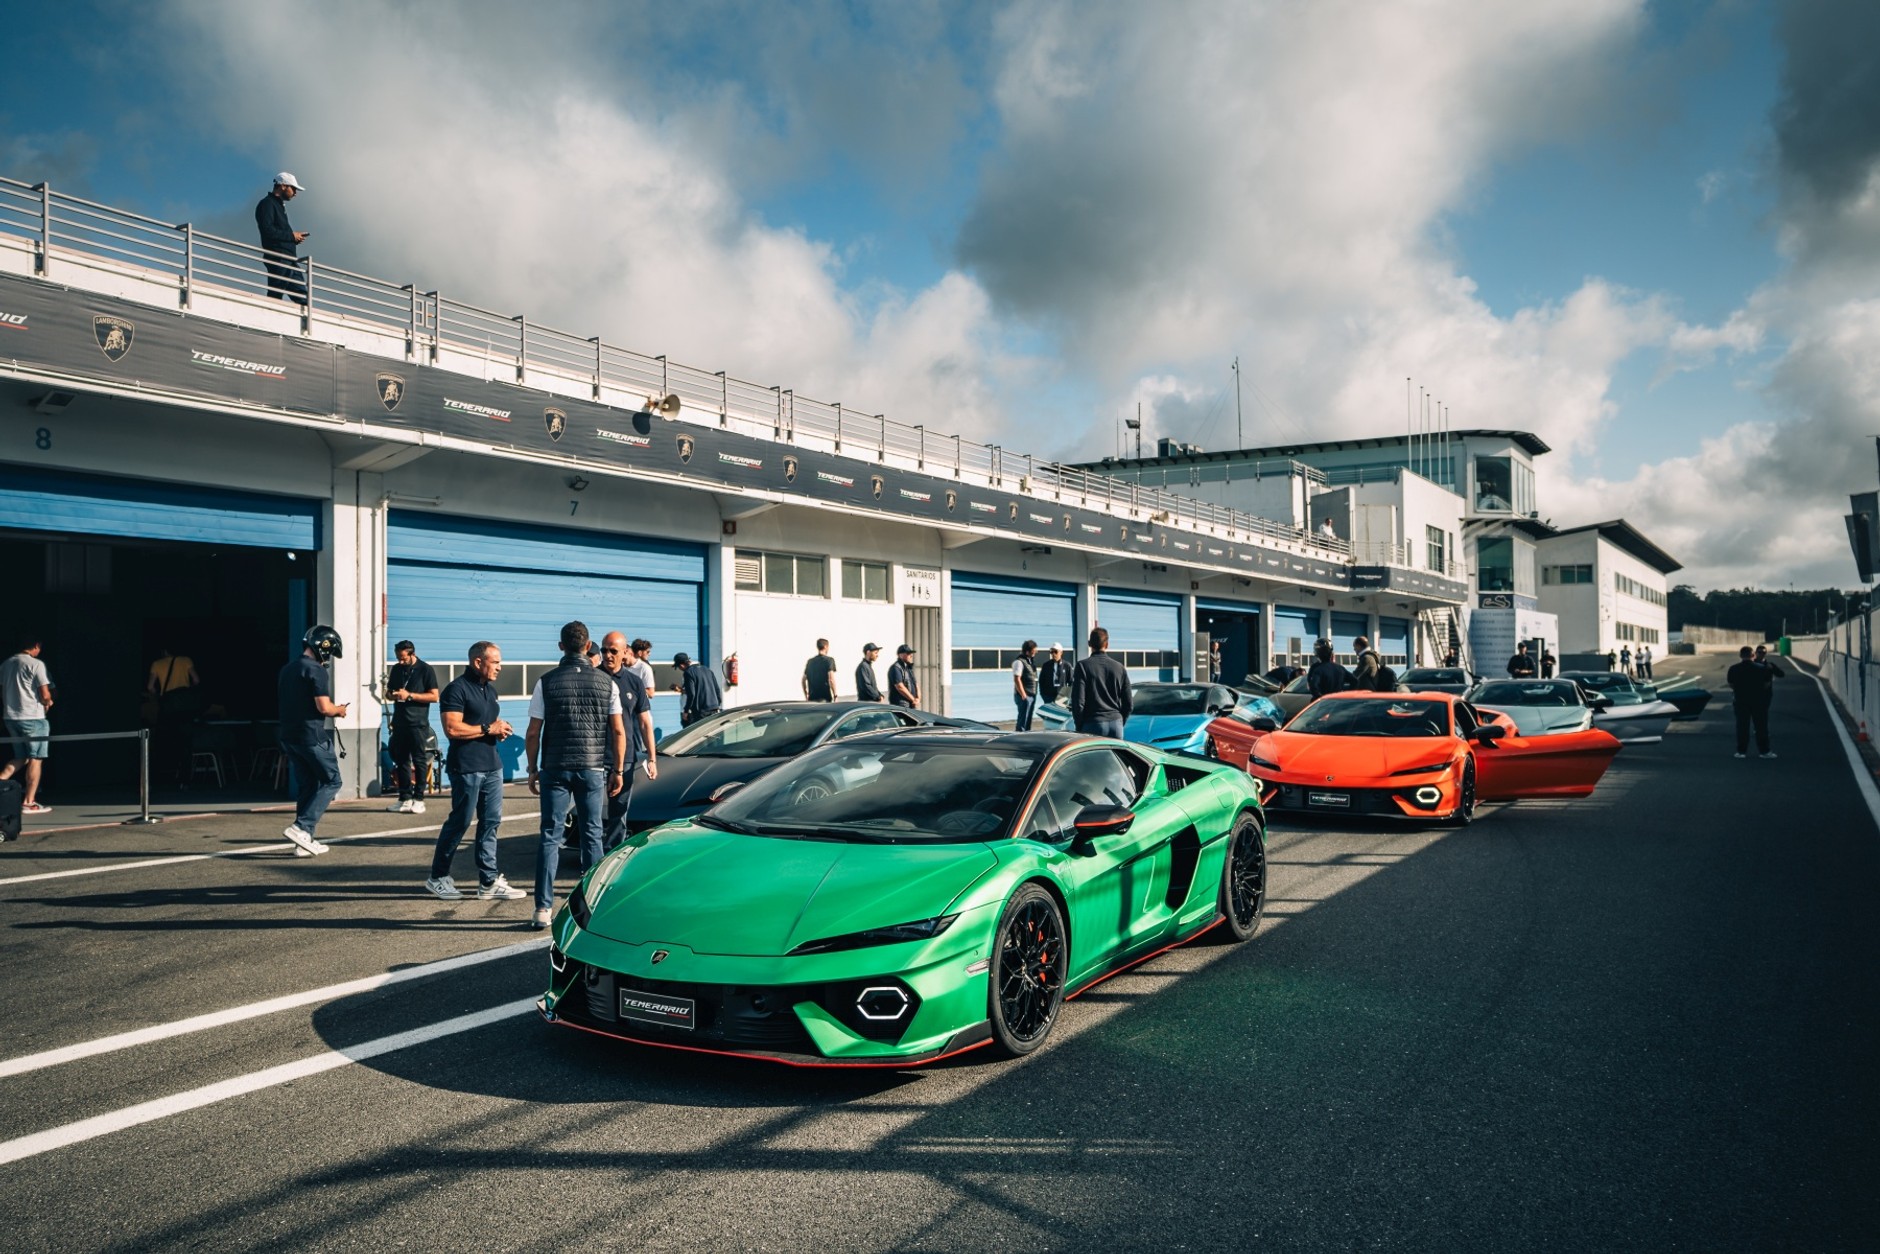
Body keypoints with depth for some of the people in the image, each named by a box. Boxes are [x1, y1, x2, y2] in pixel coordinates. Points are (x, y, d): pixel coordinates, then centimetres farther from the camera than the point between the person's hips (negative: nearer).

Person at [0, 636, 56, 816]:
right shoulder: (36, 664, -11)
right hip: (33, 717, -7)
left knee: (20, 757, 19)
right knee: (36, 759, 1)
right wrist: (47, 704, 6)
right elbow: (45, 695, -15)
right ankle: (29, 802, 1)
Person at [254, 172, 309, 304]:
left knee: (302, 297, 1)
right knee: (275, 296, -11)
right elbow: (267, 230, -16)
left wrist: (296, 237, 8)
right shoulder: (267, 203, -3)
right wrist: (291, 235, -9)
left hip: (289, 260, 9)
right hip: (278, 258, -9)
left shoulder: (279, 205, 26)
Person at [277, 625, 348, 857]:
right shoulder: (317, 671, -14)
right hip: (312, 737, -8)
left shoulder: (286, 670, 14)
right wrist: (339, 710, 2)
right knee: (331, 781, 3)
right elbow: (324, 707, -20)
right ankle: (301, 827, -9)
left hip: (289, 736, 8)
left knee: (306, 786, 14)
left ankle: (306, 842, 15)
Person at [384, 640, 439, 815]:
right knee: (401, 760, 7)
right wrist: (391, 695, -2)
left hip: (418, 723, -6)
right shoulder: (396, 669, 11)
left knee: (419, 761, -2)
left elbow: (434, 696, -9)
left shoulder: (425, 670, -5)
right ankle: (405, 798, 12)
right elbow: (388, 691, 22)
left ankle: (418, 799, 2)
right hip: (399, 721, 6)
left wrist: (410, 695, -17)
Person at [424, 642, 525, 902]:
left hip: (492, 766, 8)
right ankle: (437, 878, 16)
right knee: (460, 822, 0)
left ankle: (489, 882, 11)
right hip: (467, 768, -8)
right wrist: (488, 729, -16)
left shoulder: (490, 689, 17)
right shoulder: (456, 689, -11)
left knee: (491, 823, 7)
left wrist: (501, 728, 6)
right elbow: (452, 729, -20)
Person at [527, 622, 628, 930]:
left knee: (550, 836, 3)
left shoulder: (546, 682, -3)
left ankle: (543, 907, 0)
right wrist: (618, 770, 7)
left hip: (555, 768, -1)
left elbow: (533, 734, -2)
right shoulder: (606, 682, 0)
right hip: (594, 768, 1)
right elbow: (618, 731, 0)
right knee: (592, 835, 10)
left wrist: (533, 770, 9)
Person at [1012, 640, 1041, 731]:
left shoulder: (1030, 661, 14)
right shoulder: (1019, 662, -13)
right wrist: (1023, 696, -20)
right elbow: (1017, 679, -18)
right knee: (1022, 720, -7)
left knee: (1028, 720, 14)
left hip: (1032, 695, 9)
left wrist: (1035, 693, 15)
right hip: (1025, 696, -9)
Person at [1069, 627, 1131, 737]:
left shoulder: (1083, 666, -5)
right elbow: (1127, 703, 9)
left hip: (1093, 724, -4)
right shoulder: (1119, 667, 7)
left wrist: (1079, 726, 2)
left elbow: (1078, 701, -9)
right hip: (1116, 723, 4)